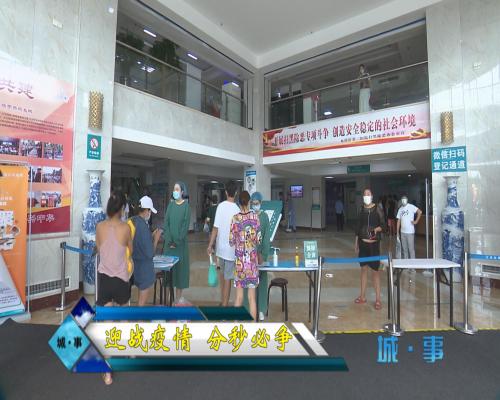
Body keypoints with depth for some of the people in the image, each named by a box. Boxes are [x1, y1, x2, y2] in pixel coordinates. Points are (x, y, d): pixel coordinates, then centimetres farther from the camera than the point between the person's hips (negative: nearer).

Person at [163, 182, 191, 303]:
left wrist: (177, 241, -13)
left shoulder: (186, 206, -3)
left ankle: (179, 295, 12)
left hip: (181, 242, -3)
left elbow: (186, 225, -8)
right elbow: (166, 223, 1)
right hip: (170, 241, 3)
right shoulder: (170, 205, 6)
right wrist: (169, 240, -9)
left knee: (180, 265, 3)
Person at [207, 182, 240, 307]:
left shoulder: (220, 206, -5)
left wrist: (210, 245, 2)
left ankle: (222, 301, 30)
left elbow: (215, 228, -7)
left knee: (222, 273, 22)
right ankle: (224, 304, 13)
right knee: (227, 278, 5)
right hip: (231, 248, -4)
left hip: (220, 246, 4)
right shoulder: (236, 209, -13)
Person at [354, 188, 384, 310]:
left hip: (374, 243, -4)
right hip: (362, 243, 4)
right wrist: (356, 242, 13)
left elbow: (383, 225, -5)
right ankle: (362, 296, 22)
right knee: (363, 269, 12)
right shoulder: (361, 209, 8)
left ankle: (378, 299, 10)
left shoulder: (377, 209, -5)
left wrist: (377, 229, -26)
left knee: (375, 270, 0)